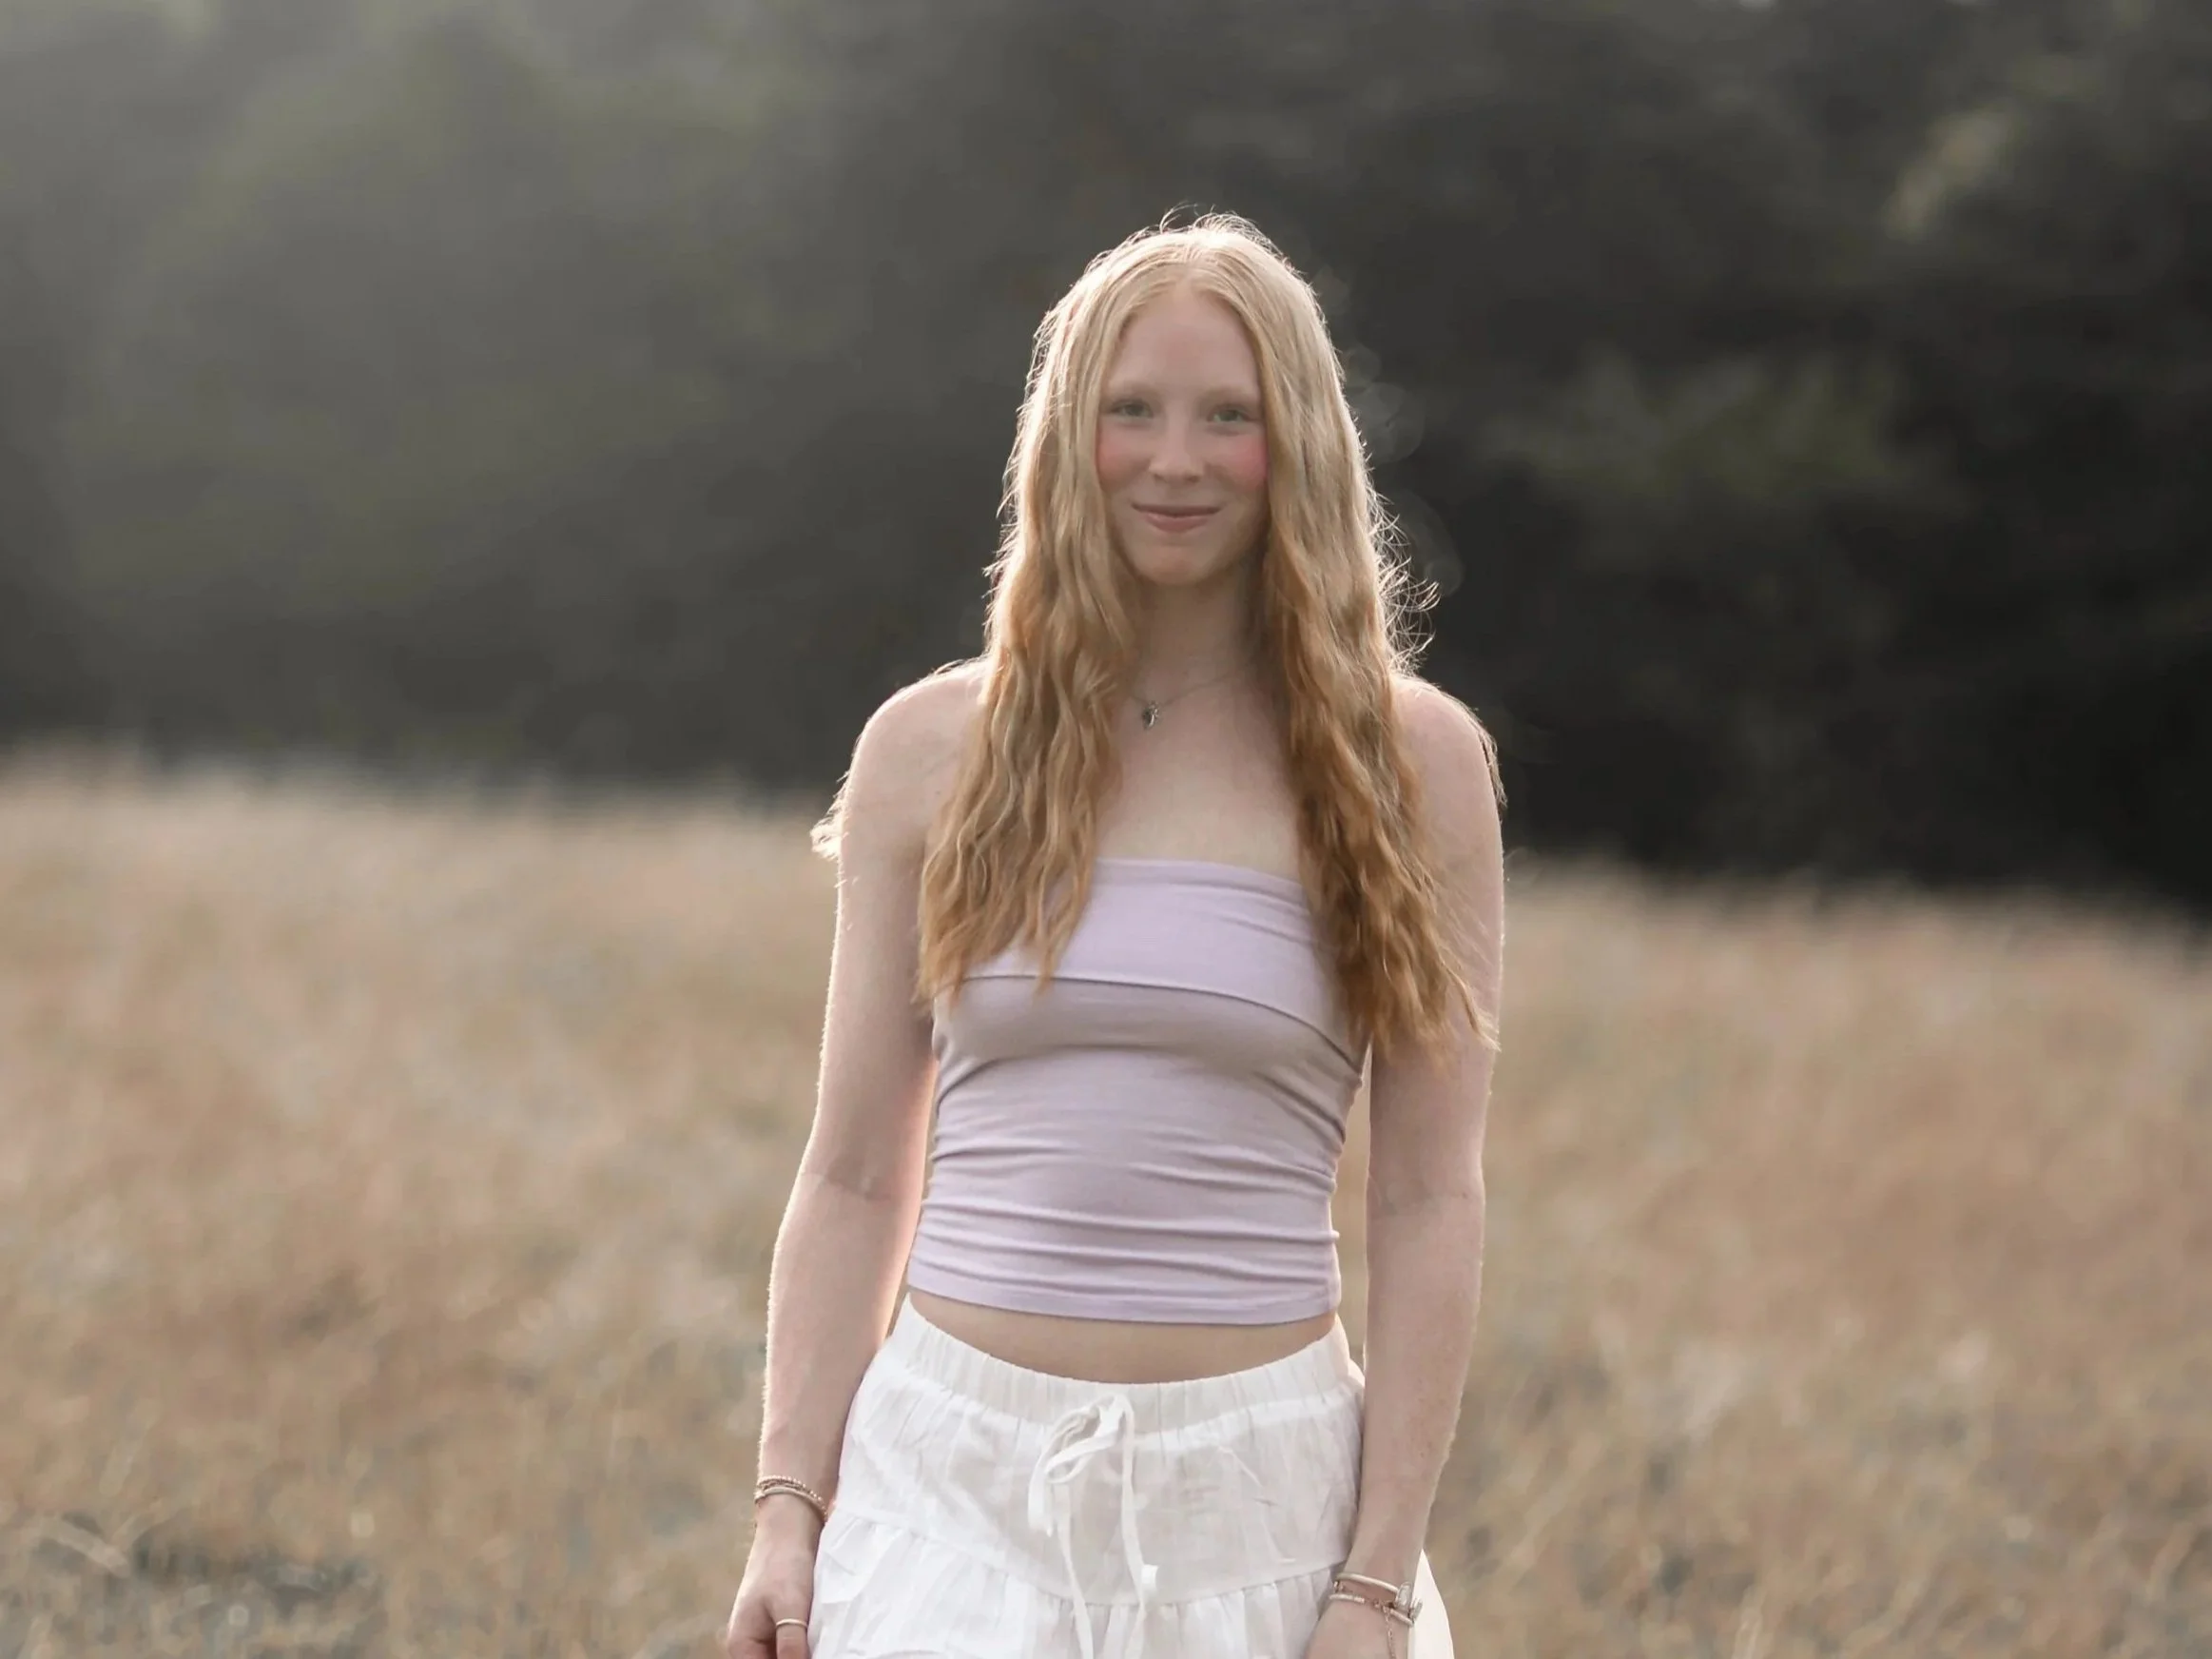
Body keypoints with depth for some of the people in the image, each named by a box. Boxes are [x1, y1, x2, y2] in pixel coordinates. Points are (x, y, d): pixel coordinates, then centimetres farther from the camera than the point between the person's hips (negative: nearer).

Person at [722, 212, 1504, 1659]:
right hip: (958, 1470, 1)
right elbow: (855, 1179, 8)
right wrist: (791, 1504, 1)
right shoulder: (932, 753, 6)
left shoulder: (1410, 766, 1)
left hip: (1259, 1485, -1)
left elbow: (1431, 1202, -1)